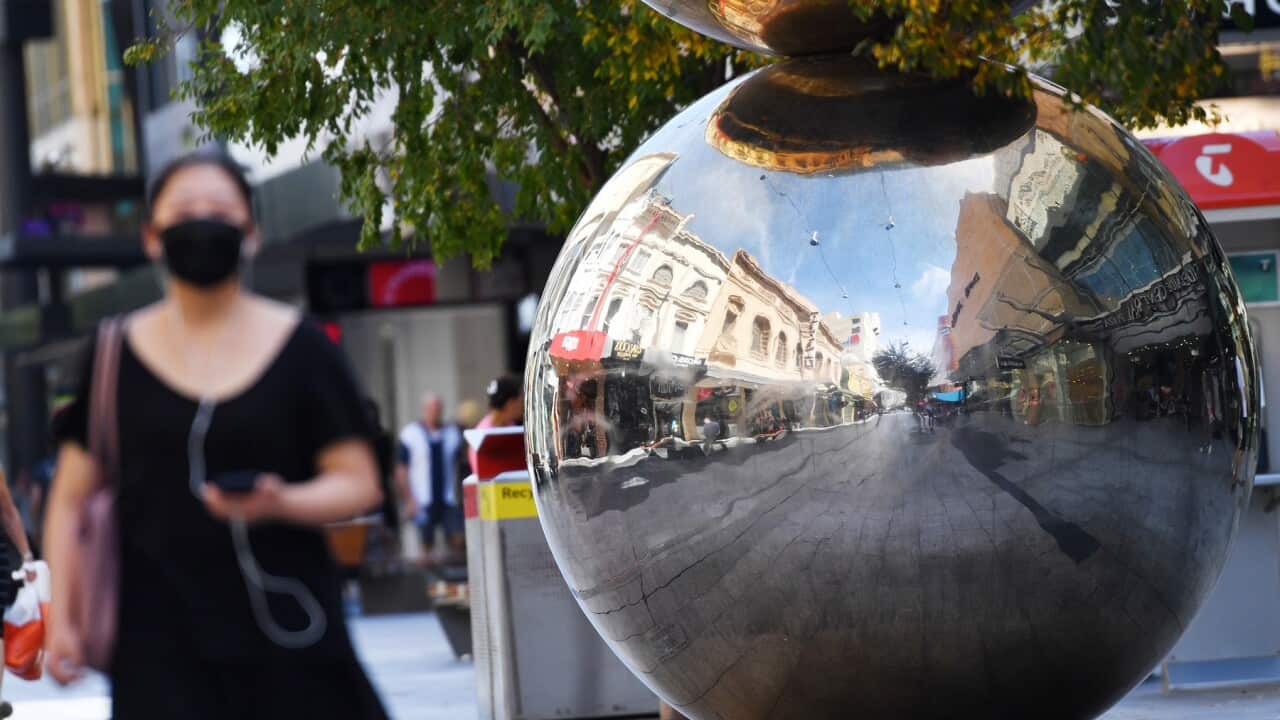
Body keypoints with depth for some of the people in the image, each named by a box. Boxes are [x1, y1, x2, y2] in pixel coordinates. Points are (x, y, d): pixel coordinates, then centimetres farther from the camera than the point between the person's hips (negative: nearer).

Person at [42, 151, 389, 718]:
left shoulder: (302, 350, 5)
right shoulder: (116, 357, 8)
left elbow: (359, 483, 4)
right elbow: (71, 500, 10)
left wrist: (281, 503, -16)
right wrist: (62, 618, 0)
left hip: (286, 632, 0)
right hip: (161, 637, 0)